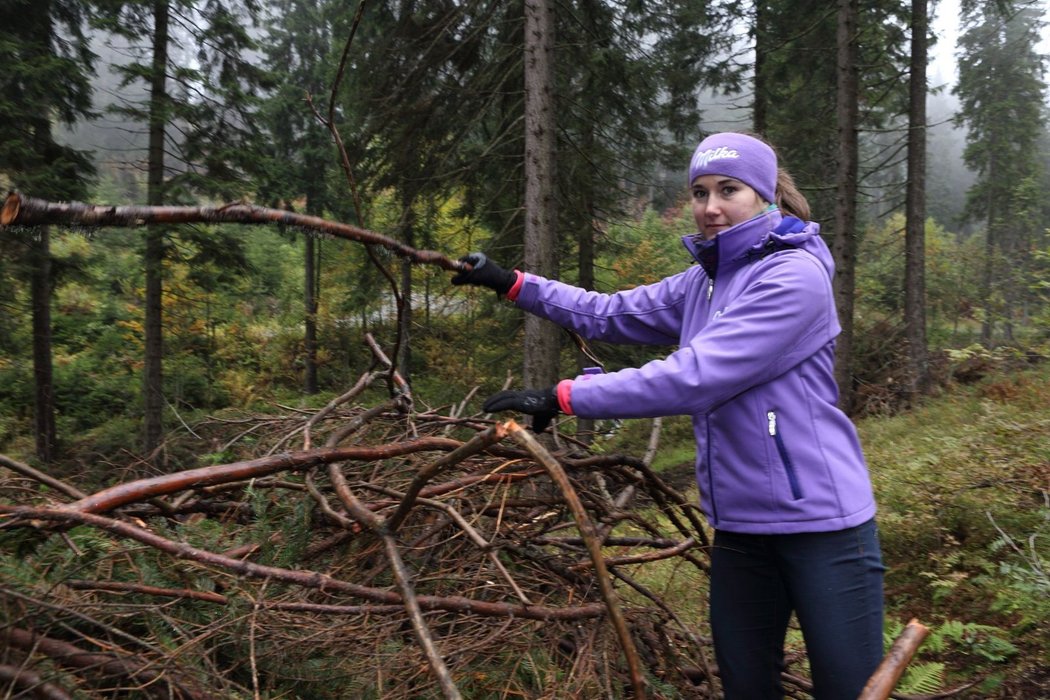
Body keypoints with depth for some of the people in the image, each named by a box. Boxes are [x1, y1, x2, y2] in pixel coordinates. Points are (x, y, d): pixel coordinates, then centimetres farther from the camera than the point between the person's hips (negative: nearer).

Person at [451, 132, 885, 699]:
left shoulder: (795, 276, -16)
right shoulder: (703, 282, 10)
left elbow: (694, 377, -25)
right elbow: (611, 315, 15)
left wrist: (563, 397, -24)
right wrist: (511, 284, 9)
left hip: (820, 524, -7)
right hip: (740, 526, 7)